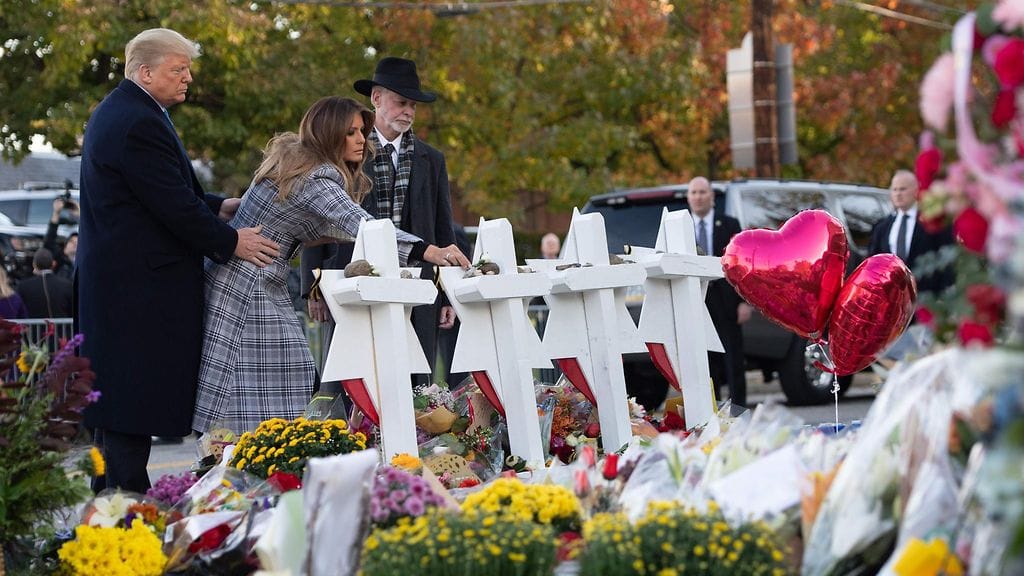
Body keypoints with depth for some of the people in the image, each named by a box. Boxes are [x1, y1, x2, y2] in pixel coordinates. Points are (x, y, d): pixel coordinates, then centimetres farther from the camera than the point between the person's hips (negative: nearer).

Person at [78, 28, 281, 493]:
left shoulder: (117, 112, 16)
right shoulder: (139, 123, -19)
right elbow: (174, 206, -19)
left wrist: (218, 209, 11)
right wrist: (230, 242, -8)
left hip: (112, 277, 11)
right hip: (139, 285, -11)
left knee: (117, 406, 14)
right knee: (137, 400, -8)